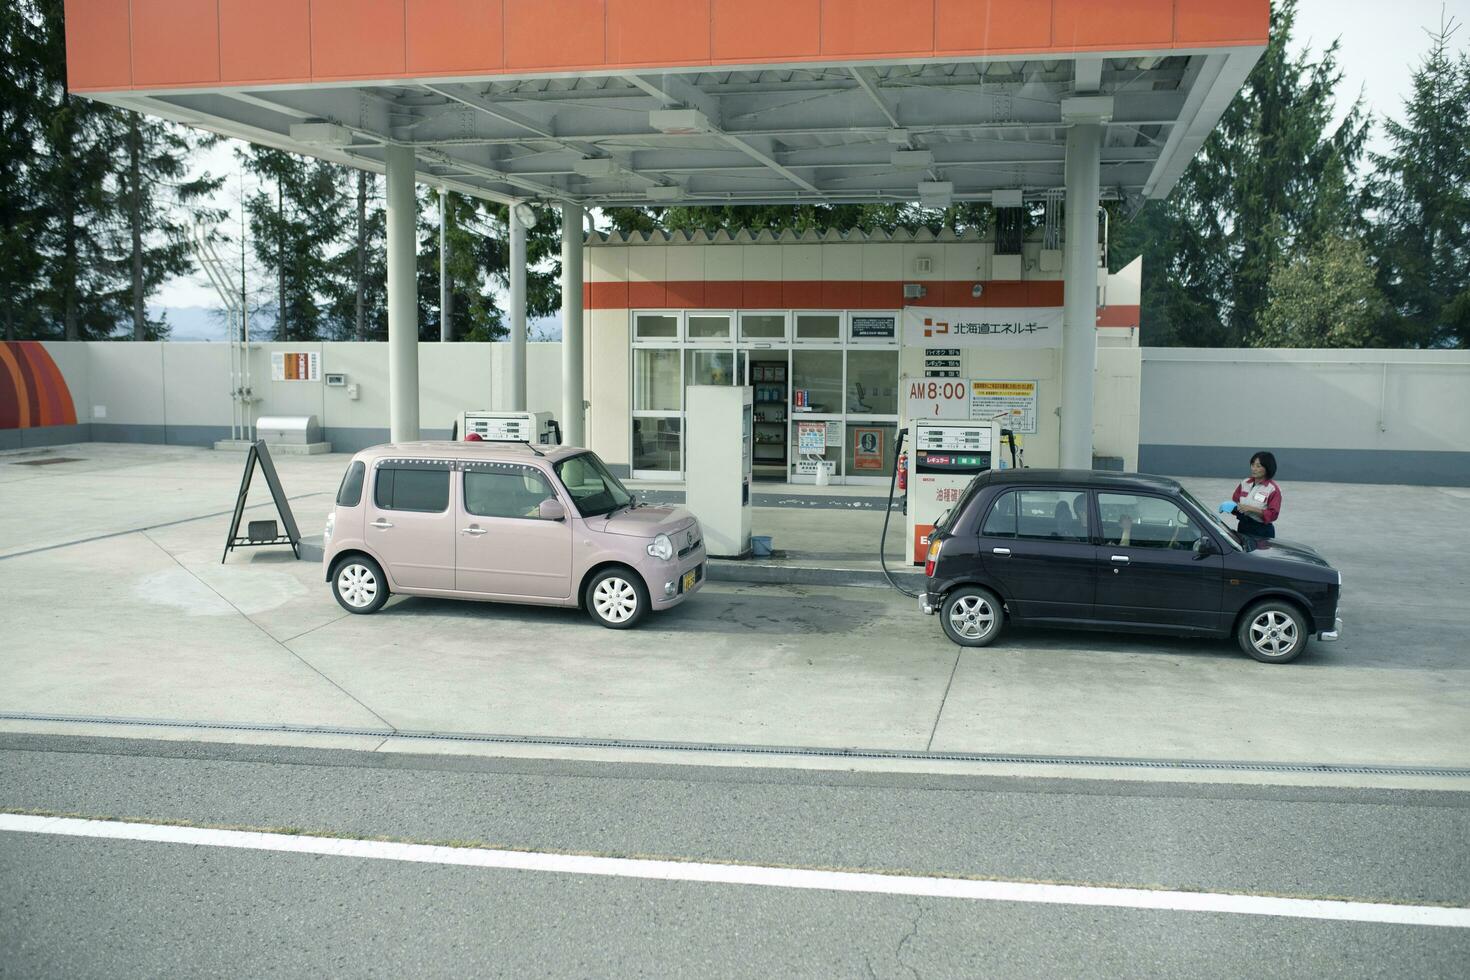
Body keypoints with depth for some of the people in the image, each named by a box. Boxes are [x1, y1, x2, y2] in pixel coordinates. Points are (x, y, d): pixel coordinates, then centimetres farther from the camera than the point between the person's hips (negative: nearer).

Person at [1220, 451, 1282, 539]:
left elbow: (1273, 514, -15)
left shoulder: (1273, 489, -10)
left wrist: (1251, 509, -22)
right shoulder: (1245, 483, 7)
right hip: (1243, 528, 5)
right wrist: (1230, 506, -11)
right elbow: (1235, 501, 12)